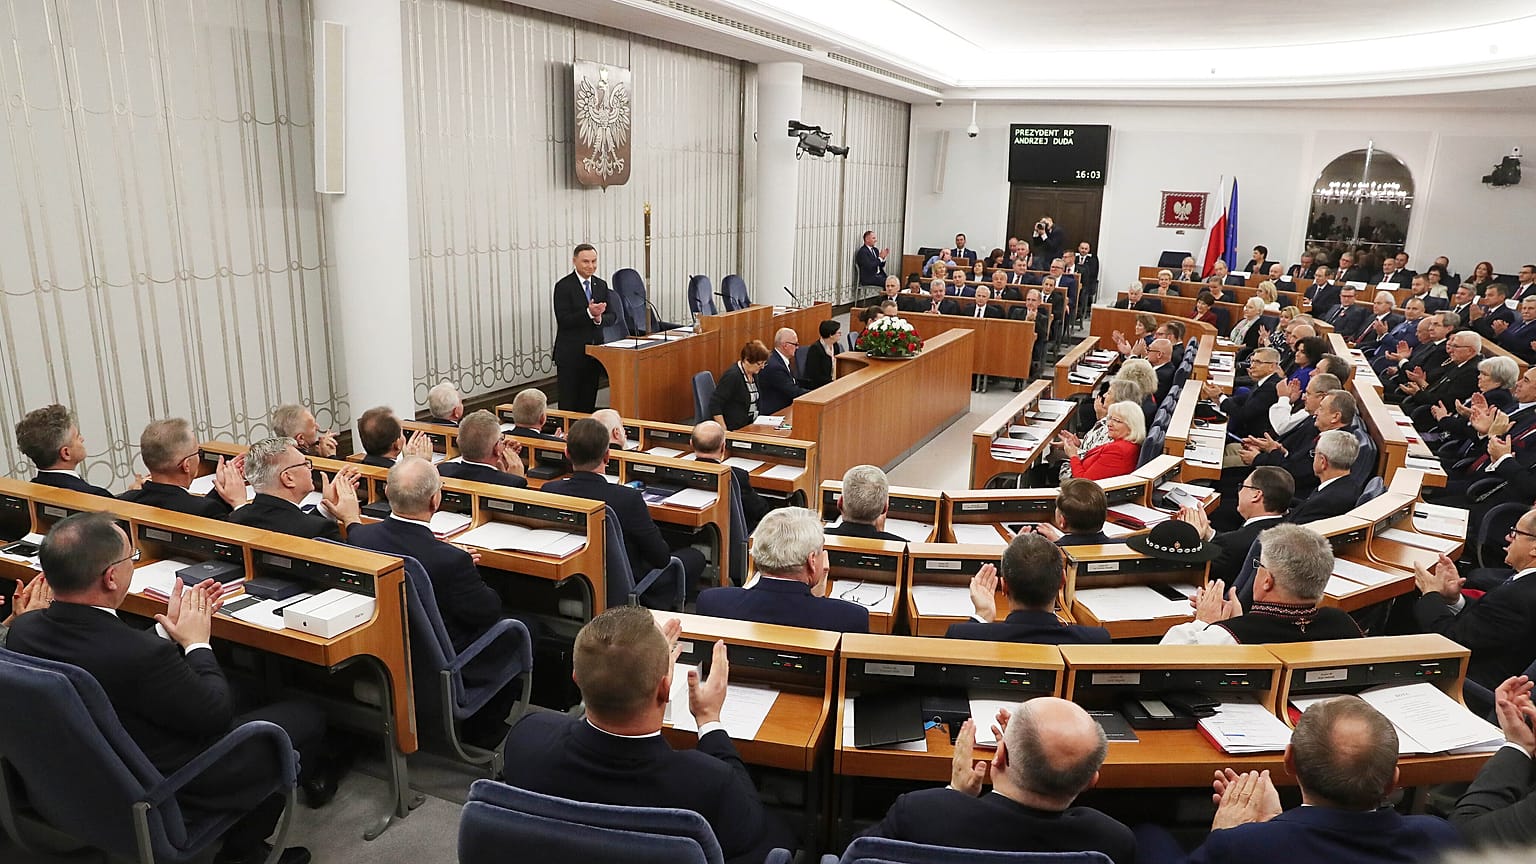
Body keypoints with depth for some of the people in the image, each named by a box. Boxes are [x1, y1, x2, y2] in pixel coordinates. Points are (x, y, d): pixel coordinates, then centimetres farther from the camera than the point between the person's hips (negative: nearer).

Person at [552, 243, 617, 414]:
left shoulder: (601, 285, 10)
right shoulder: (564, 286, -8)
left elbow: (612, 315, 7)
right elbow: (563, 320, -15)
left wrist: (599, 318, -15)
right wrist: (588, 313, -26)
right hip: (571, 354, -5)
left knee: (588, 402, 10)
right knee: (568, 403, -1)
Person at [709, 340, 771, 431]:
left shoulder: (754, 373, 9)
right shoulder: (732, 375, -16)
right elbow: (715, 405, -17)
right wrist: (724, 430, -20)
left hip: (752, 425, 8)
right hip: (735, 430, -8)